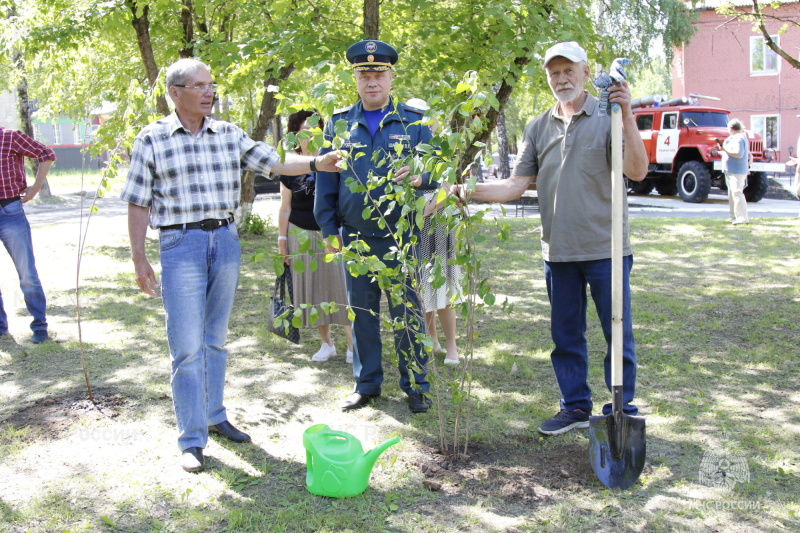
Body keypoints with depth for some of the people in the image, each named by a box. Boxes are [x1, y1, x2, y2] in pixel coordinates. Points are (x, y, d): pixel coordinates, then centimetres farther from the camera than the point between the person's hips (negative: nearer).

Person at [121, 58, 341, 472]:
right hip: (181, 244, -4)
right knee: (187, 347, -4)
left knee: (215, 339, 14)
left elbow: (274, 162, 4)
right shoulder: (152, 139, -2)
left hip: (226, 240, 4)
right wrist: (139, 260, -3)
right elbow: (138, 204, 0)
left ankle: (214, 417, 29)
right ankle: (191, 440, 5)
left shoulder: (228, 134, 8)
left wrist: (317, 163, -13)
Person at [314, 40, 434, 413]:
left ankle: (415, 385, 17)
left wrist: (420, 177, -21)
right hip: (355, 238, 2)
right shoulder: (339, 124, 8)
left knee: (407, 312, 3)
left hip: (401, 238, -2)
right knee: (362, 313, 11)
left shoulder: (414, 121, 3)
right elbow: (325, 179, 10)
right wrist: (328, 228, 4)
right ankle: (366, 384, 24)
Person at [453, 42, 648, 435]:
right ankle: (576, 407, 27)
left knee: (617, 333, 3)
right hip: (558, 251, 4)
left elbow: (637, 171, -14)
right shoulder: (538, 128, 11)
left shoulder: (607, 118, -2)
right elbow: (517, 184, 6)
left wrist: (626, 115, -22)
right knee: (566, 335, 13)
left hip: (605, 248, -4)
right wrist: (470, 191, -7)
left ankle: (622, 413, 17)